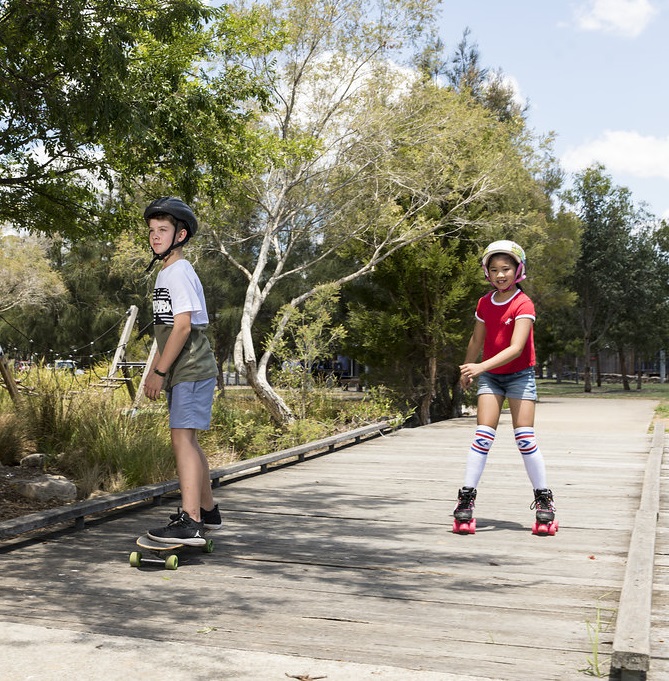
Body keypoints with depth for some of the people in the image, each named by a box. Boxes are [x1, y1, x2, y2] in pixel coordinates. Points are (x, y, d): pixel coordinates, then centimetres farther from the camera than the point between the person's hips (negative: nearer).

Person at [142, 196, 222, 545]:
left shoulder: (179, 271, -13)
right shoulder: (165, 273, 18)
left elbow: (183, 326, -21)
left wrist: (160, 372, -19)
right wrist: (154, 370, 20)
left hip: (191, 370, -10)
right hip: (182, 372, 11)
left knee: (182, 437, -16)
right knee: (187, 439, 16)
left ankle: (190, 523, -19)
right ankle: (207, 510, 29)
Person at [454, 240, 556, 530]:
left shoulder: (523, 305, -16)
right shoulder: (484, 303, 0)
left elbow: (516, 348, -28)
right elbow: (477, 340, 14)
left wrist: (480, 366, -37)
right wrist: (466, 370, 23)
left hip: (520, 374, -3)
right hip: (490, 376, 4)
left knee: (524, 437, -7)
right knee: (483, 435, -7)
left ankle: (543, 497, 7)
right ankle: (467, 495, -4)